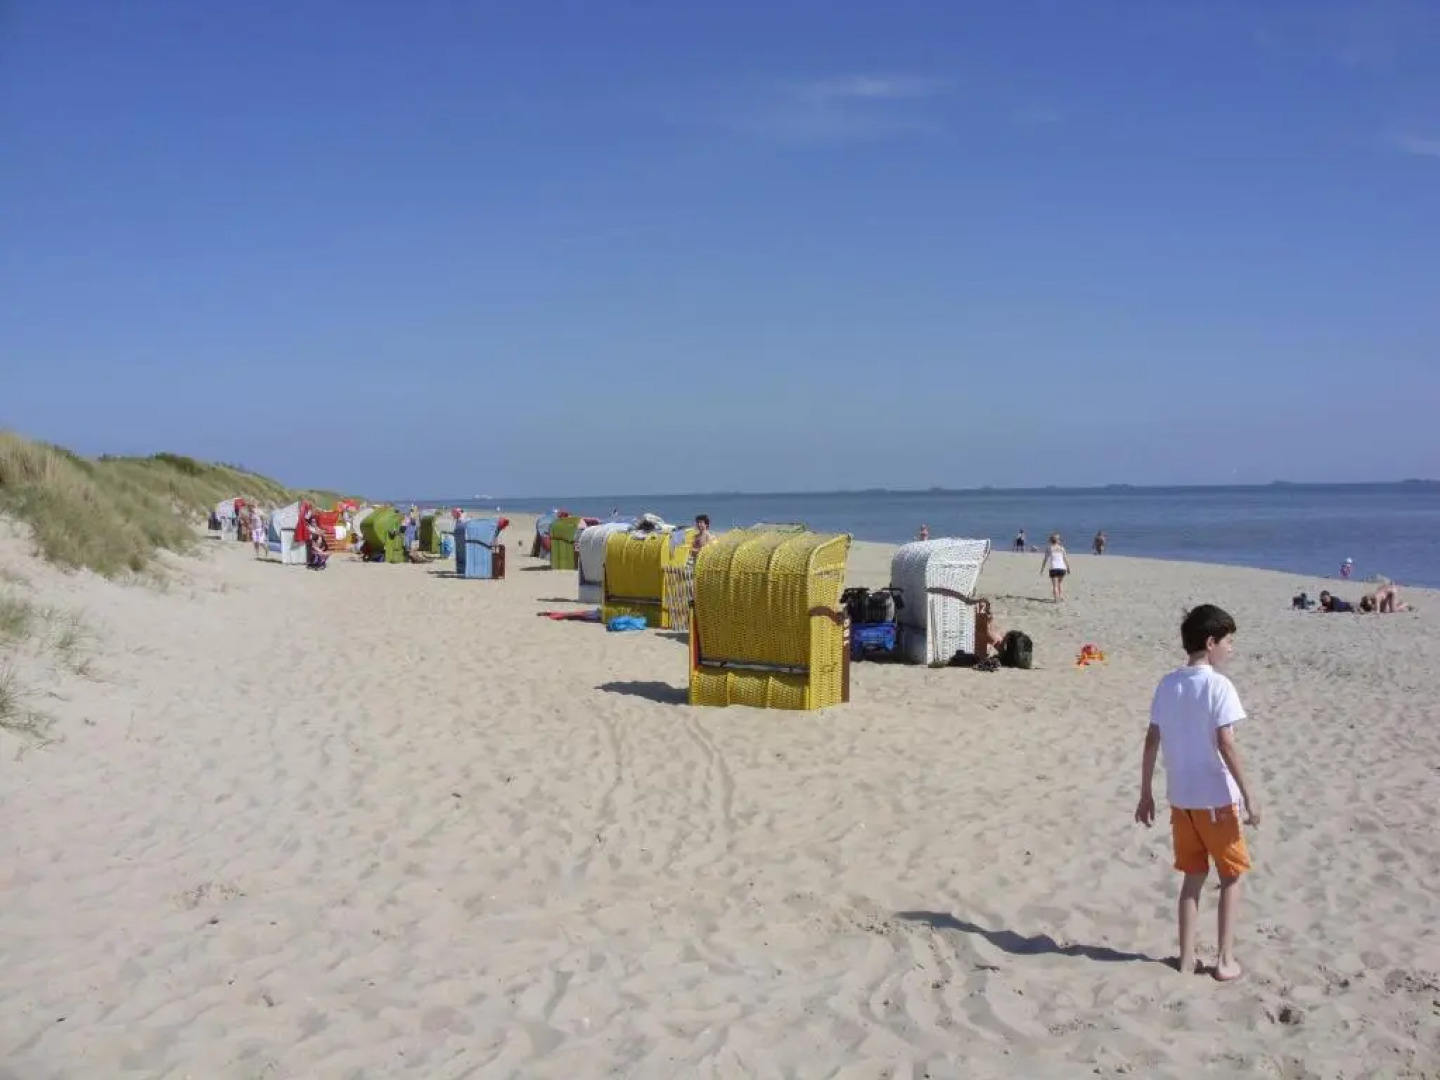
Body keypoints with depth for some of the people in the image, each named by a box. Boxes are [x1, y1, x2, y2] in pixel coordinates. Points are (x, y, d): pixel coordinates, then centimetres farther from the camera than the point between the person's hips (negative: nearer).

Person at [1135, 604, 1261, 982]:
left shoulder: (1167, 685, 4)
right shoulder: (1218, 685, -14)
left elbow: (1151, 742, 5)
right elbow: (1225, 745, -19)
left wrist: (1146, 794, 11)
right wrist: (1248, 793, -13)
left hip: (1180, 798, 5)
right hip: (1216, 798, -5)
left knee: (1193, 876, 16)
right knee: (1231, 876, 11)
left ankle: (1186, 956, 17)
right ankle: (1225, 960, 11)